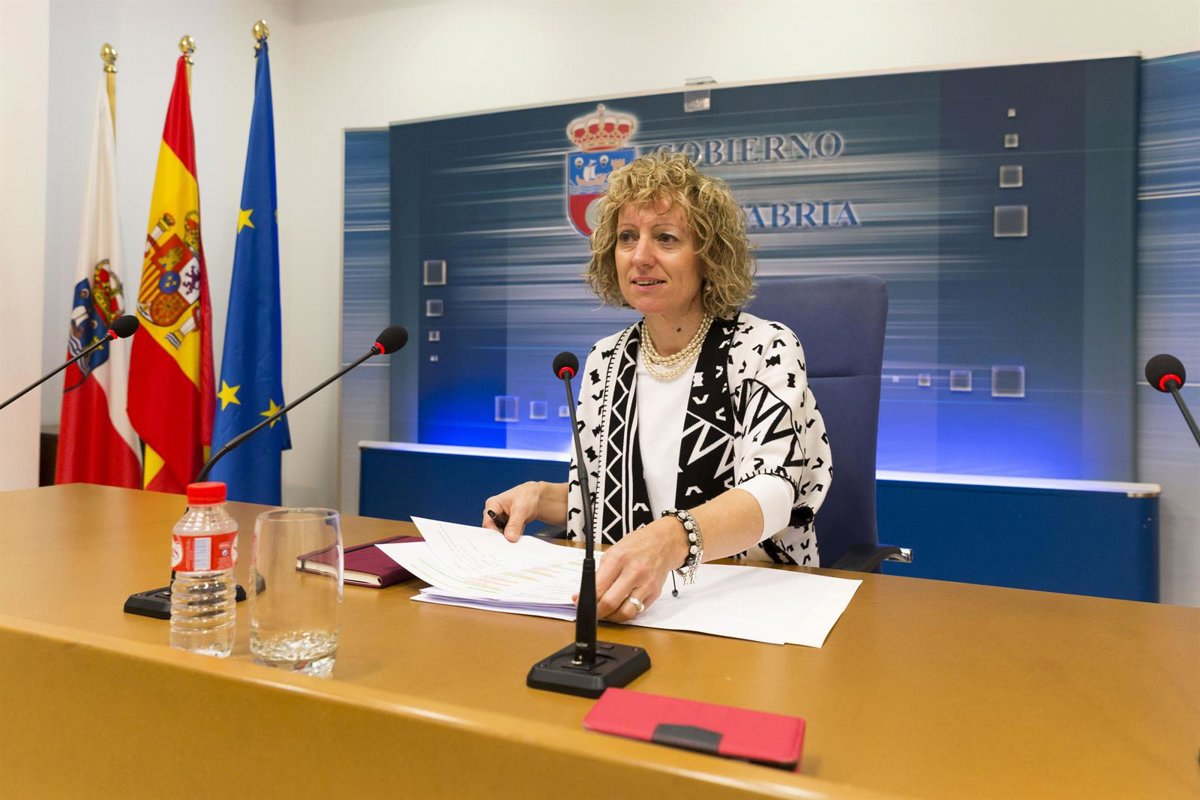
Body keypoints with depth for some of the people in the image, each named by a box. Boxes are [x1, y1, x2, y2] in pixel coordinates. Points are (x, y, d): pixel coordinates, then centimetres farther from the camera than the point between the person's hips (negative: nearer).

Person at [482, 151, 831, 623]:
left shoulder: (766, 350, -10)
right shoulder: (605, 361, 6)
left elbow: (772, 490, -26)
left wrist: (670, 540, -45)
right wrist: (541, 496, -5)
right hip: (623, 611, 4)